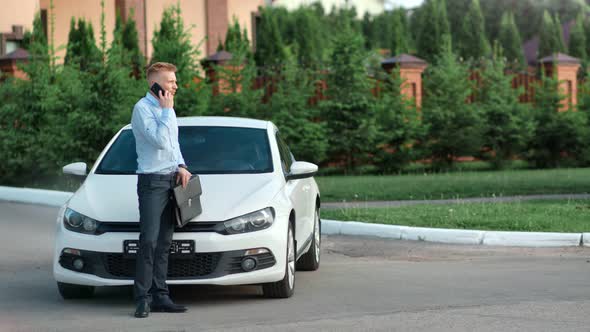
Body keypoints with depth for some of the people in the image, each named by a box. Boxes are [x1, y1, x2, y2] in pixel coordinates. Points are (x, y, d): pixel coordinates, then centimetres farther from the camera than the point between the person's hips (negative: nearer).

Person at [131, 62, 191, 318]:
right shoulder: (143, 109, -10)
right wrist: (167, 110, -13)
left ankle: (160, 296, 10)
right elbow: (160, 141, -21)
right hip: (152, 181, -8)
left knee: (163, 242, 7)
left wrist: (181, 166, 9)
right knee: (149, 241, -13)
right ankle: (142, 299, -12)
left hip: (171, 180, 8)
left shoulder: (166, 109, 17)